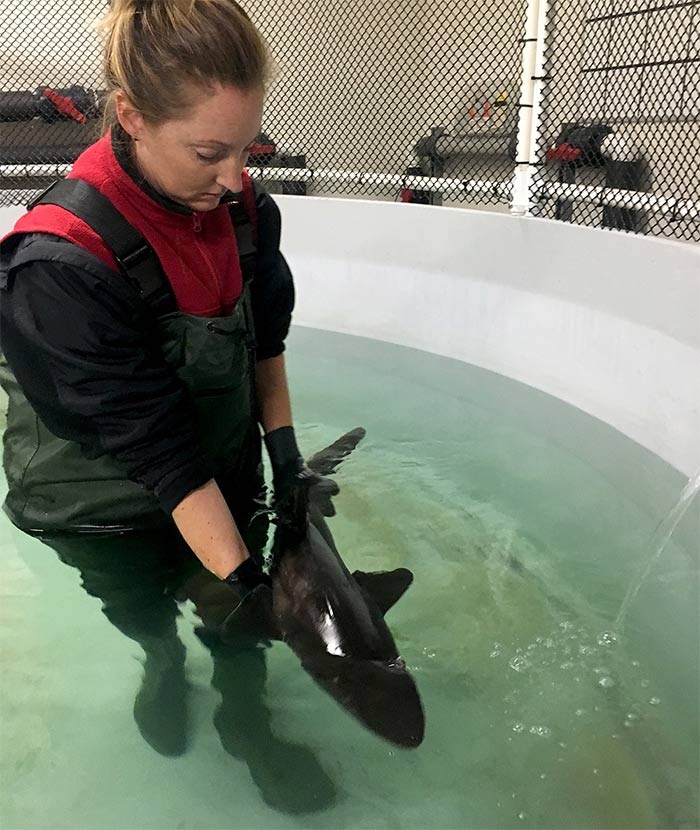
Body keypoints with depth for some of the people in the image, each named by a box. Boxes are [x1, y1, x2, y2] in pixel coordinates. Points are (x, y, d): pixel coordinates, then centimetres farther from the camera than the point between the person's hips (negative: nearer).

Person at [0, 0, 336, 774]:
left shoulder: (245, 208, -14)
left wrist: (284, 450, -3)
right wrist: (238, 573, -29)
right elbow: (155, 446, -32)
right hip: (107, 509, -4)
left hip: (228, 480, 4)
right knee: (148, 615, 23)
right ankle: (164, 667, 60)